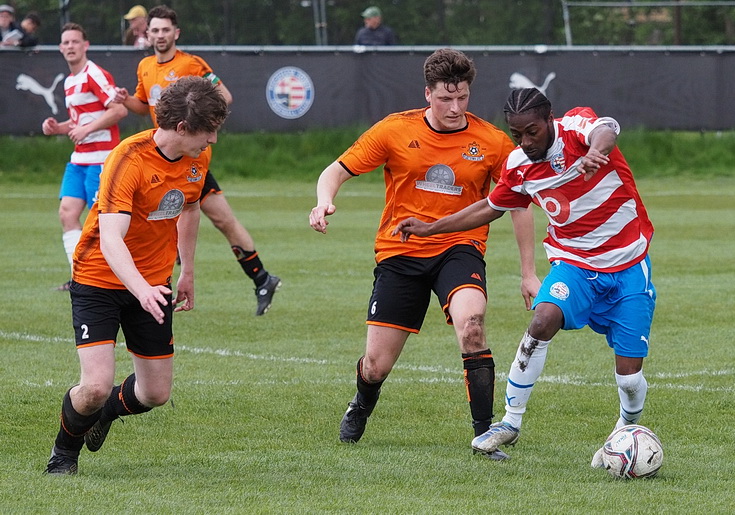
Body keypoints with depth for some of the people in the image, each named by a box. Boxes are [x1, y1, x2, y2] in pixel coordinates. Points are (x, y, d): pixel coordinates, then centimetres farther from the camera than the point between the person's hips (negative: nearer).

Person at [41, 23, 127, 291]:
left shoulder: (95, 75, -12)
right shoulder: (69, 82, 17)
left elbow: (120, 110, -19)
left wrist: (86, 129, -19)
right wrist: (57, 128, 8)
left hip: (101, 159, -9)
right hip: (79, 159, 9)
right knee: (67, 213, -1)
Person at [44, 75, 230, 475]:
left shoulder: (198, 157, -5)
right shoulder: (129, 160, -27)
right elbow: (110, 239, -37)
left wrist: (187, 273, 21)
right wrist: (142, 290, -52)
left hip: (152, 286, 6)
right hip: (99, 278, -6)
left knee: (155, 393, 4)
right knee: (96, 387, -19)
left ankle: (106, 412, 39)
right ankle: (65, 451, 13)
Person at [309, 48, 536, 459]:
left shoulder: (491, 141, -3)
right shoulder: (395, 131, -4)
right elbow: (338, 170, 1)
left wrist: (529, 271, 5)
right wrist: (325, 200, -22)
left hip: (460, 248, -1)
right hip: (399, 253, 1)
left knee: (470, 320, -34)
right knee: (377, 366, 1)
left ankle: (485, 432, -25)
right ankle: (361, 408, 41)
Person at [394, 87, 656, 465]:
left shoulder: (576, 127, -15)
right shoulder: (518, 167, -1)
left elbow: (606, 129, -40)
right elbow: (490, 208, 18)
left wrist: (595, 152, -65)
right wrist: (429, 229, 18)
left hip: (628, 267, -3)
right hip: (573, 261, 3)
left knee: (629, 377, -7)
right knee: (544, 318, -29)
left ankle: (627, 431, 28)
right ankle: (511, 422, -17)